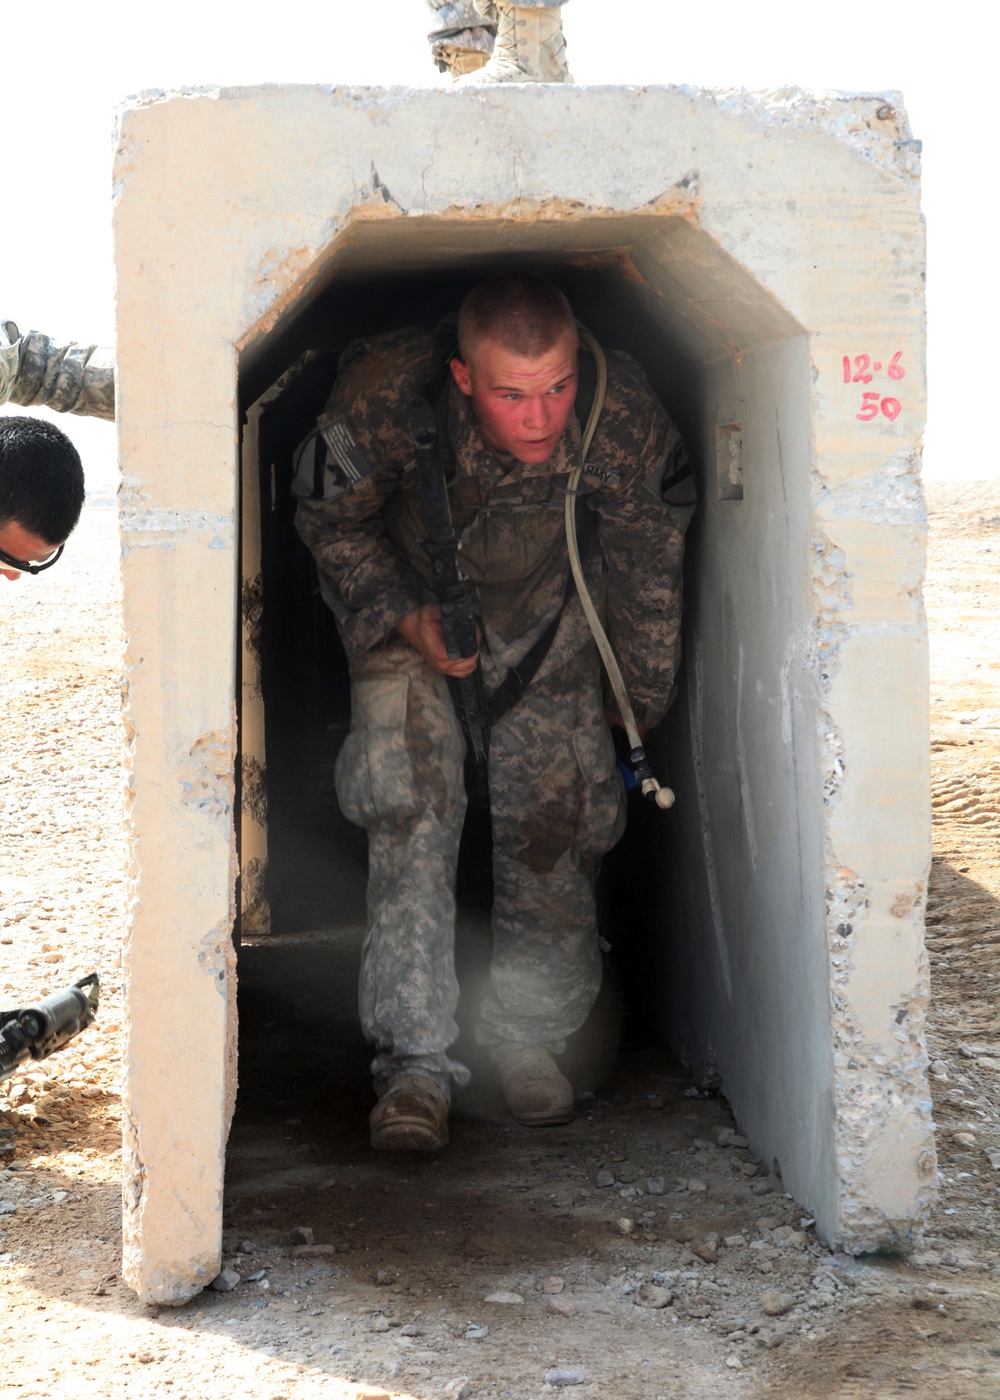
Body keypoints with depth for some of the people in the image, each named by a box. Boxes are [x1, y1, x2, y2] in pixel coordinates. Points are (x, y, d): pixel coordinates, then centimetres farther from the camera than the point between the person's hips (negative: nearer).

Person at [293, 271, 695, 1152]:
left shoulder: (624, 416, -33)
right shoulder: (386, 399, -37)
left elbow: (648, 559, -11)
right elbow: (330, 519, -12)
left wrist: (643, 693, 1)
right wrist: (402, 618, -23)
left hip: (541, 608, 2)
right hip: (405, 597, -1)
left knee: (555, 812, -3)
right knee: (411, 800, -17)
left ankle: (530, 1035, 15)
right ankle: (416, 1061, -12)